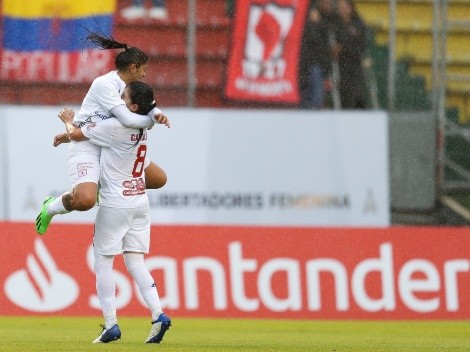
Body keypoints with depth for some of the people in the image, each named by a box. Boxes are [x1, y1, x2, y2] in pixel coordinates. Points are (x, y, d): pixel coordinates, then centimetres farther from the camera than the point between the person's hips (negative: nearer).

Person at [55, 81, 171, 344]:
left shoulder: (115, 127, -17)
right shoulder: (141, 128, 7)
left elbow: (77, 134, -5)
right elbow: (91, 132, 23)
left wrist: (69, 121, 17)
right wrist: (68, 135, 26)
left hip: (115, 204, -7)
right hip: (140, 202, 7)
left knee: (103, 262, 2)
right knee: (135, 262, 7)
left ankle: (111, 325, -1)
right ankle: (158, 315, -8)